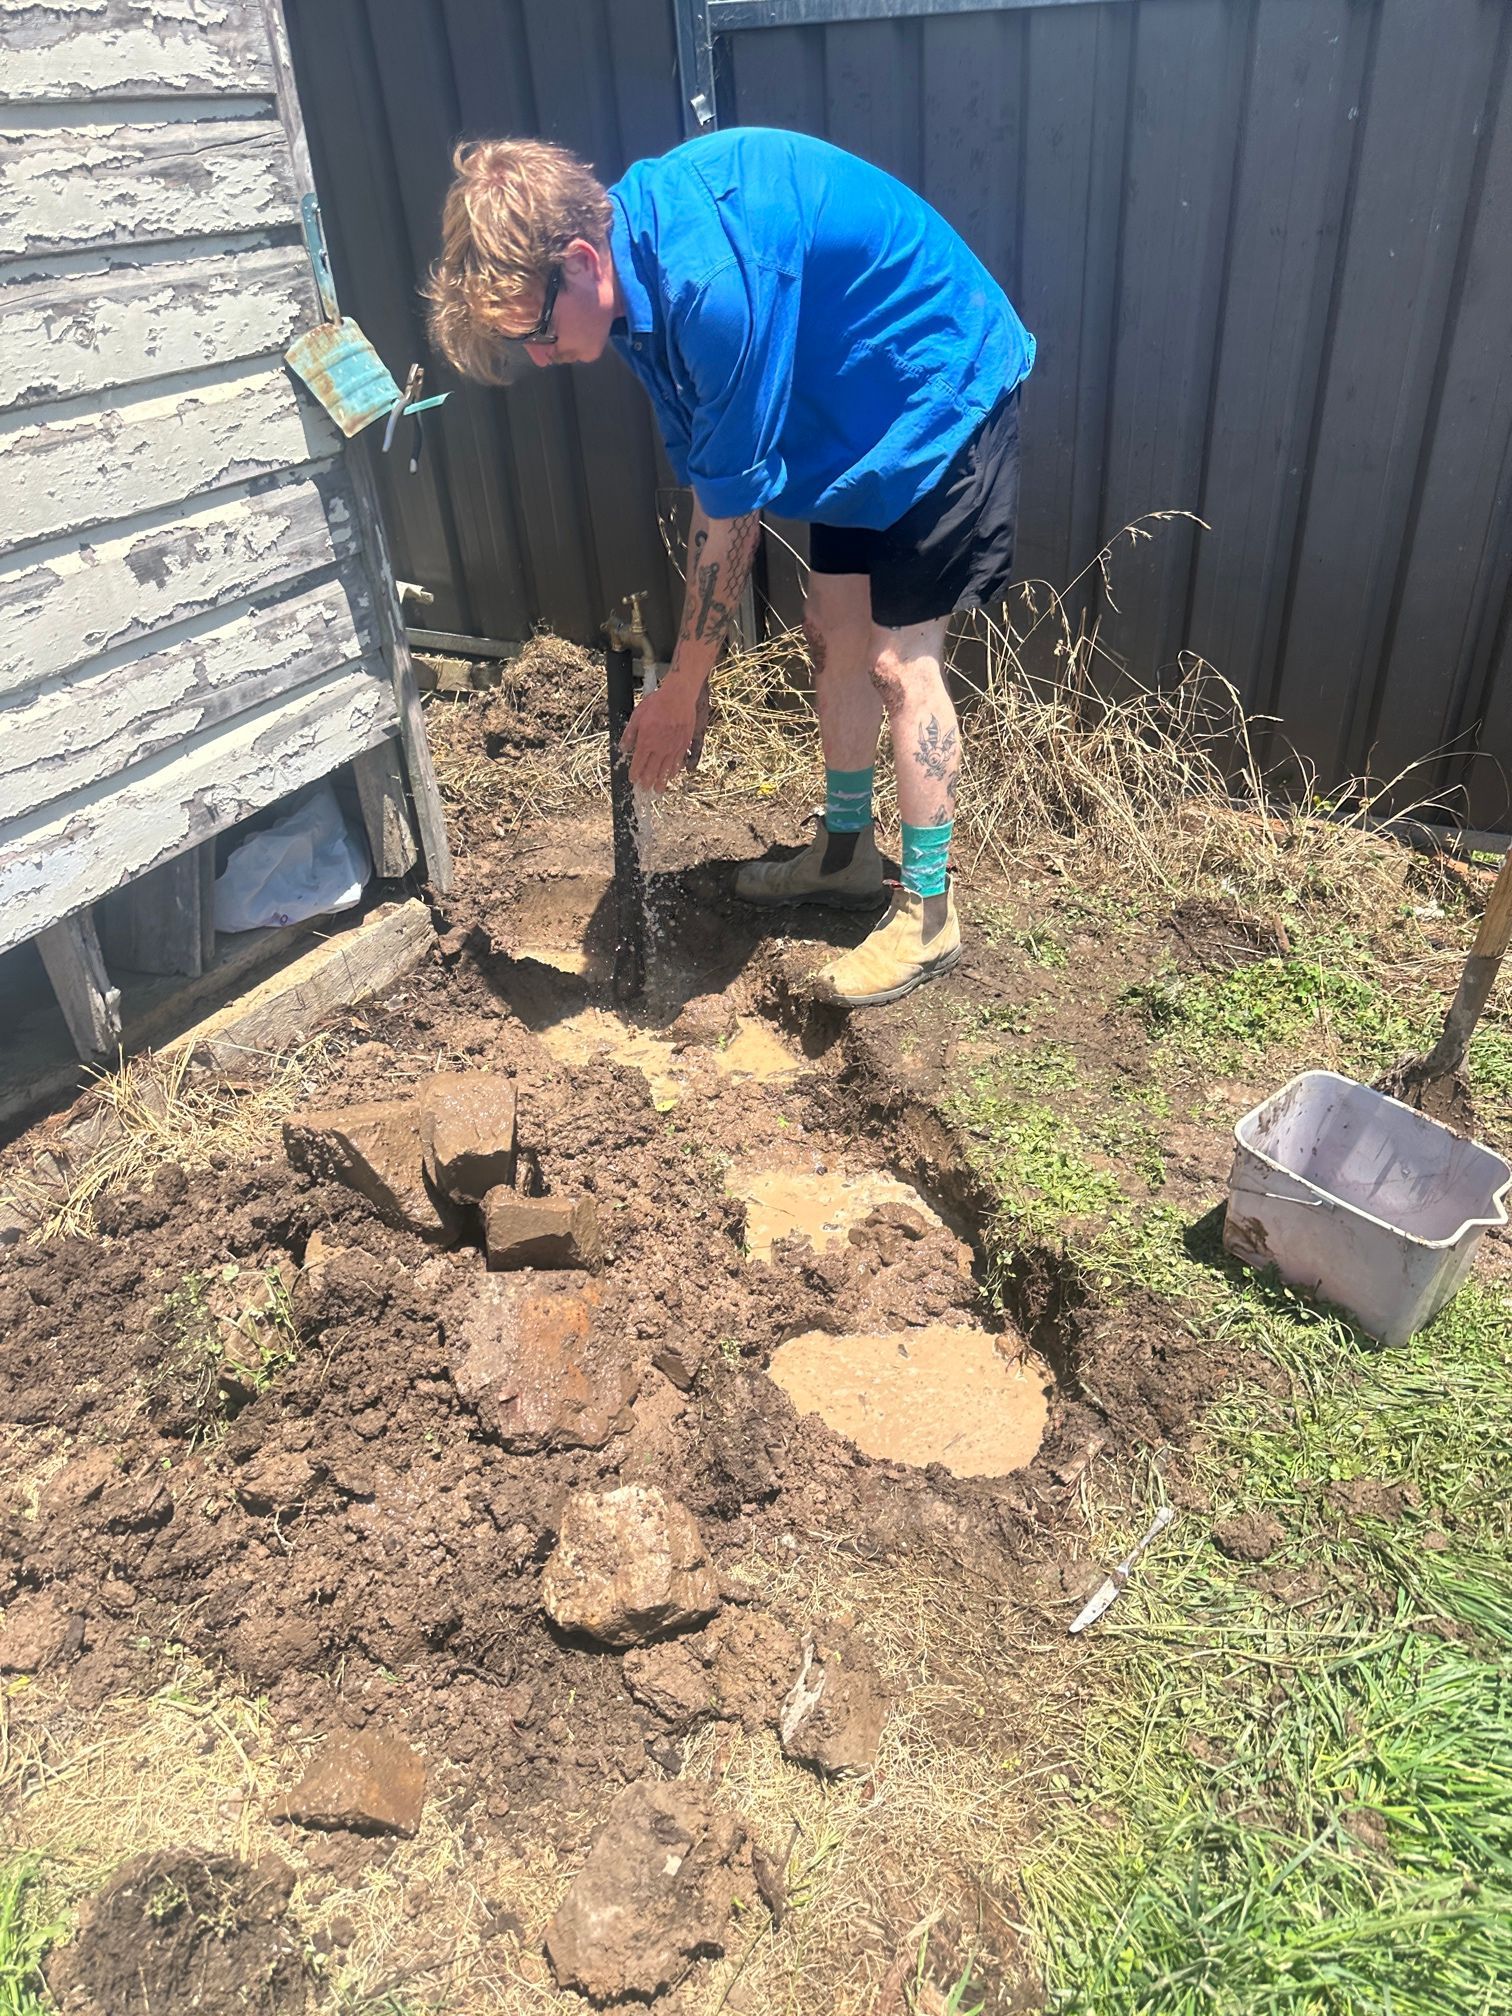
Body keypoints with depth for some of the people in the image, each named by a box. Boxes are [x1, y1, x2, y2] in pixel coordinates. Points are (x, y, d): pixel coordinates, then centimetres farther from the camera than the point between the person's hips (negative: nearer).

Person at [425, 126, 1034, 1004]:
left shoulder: (712, 278, -33)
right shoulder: (640, 274, -4)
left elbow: (733, 508, -25)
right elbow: (709, 476, 0)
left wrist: (682, 687, -15)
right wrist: (692, 671, 0)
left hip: (945, 392, -9)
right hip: (858, 408, 9)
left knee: (898, 658, -9)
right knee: (834, 628, 11)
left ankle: (929, 913, 4)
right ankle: (847, 850, 28)